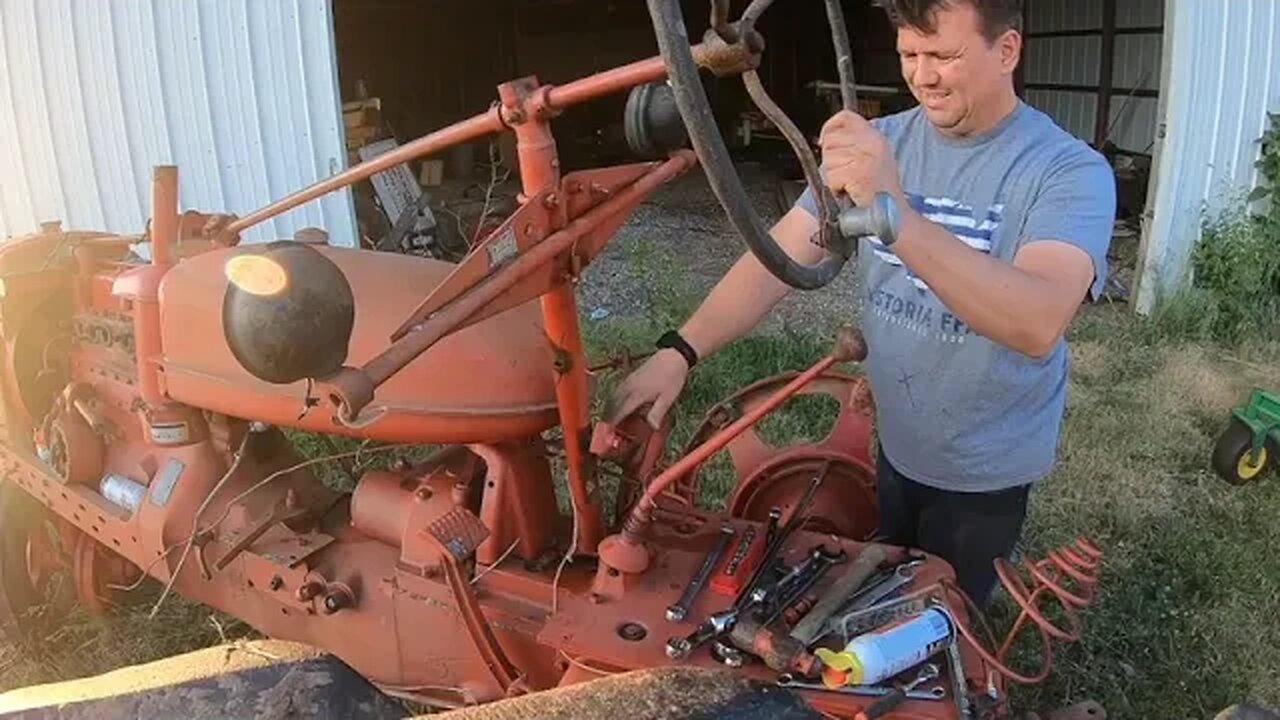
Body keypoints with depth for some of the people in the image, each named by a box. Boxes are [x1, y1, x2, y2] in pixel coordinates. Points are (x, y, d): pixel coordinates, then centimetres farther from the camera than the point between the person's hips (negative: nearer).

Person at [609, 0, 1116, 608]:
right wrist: (679, 351, -26)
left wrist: (899, 217, -54)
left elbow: (1038, 322, -41)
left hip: (986, 465, -4)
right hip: (895, 440, 5)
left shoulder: (1071, 171, -23)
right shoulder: (877, 143, -7)